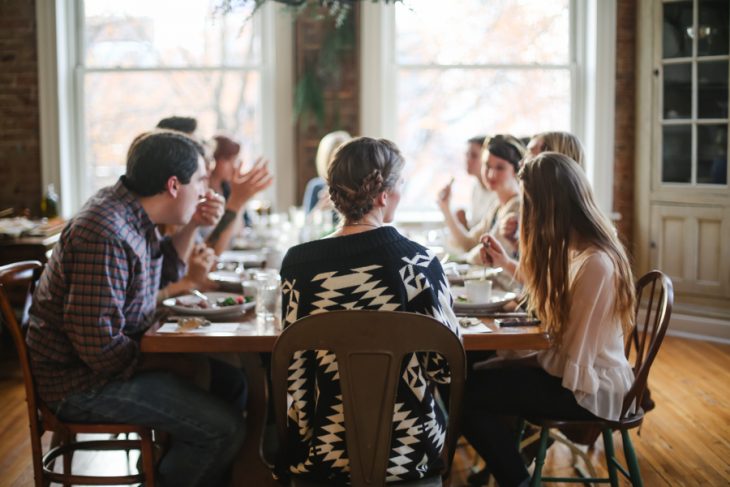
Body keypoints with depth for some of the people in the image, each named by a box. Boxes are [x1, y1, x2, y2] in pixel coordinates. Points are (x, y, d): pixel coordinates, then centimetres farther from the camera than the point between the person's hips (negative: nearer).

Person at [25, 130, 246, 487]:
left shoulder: (129, 211, 5)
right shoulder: (106, 235, -26)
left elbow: (160, 275, 21)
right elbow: (98, 344, -28)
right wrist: (155, 363, -14)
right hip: (84, 382, -10)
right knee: (225, 428, -18)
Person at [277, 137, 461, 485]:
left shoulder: (298, 263, -11)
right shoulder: (419, 261, -15)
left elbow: (293, 372, -5)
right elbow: (446, 366, -7)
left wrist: (307, 438, 10)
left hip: (326, 451, 1)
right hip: (408, 451, 0)